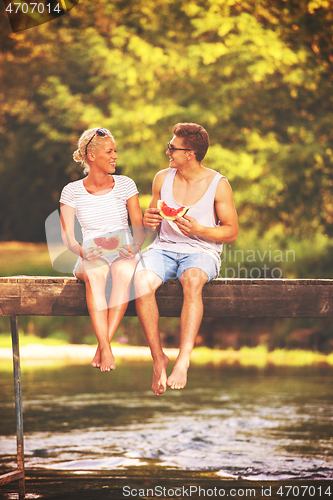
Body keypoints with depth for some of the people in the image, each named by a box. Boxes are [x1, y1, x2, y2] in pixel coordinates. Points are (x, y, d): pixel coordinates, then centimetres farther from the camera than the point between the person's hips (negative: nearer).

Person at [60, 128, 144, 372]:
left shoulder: (125, 185, 9)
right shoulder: (72, 191, 6)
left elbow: (140, 227, 7)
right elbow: (67, 237, 2)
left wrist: (134, 246, -15)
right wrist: (84, 251, -20)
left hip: (124, 254, 1)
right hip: (91, 257, -1)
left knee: (124, 270, -38)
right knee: (96, 274, -39)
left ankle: (103, 347, -40)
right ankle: (106, 350, -47)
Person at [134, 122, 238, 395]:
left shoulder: (218, 185, -2)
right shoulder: (163, 178, 11)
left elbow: (232, 231, 0)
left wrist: (198, 230, -16)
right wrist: (149, 221, -3)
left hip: (202, 251, -3)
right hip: (164, 247, 3)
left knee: (192, 280, -40)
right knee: (141, 281, -32)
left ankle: (183, 361, -44)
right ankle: (158, 358, -27)